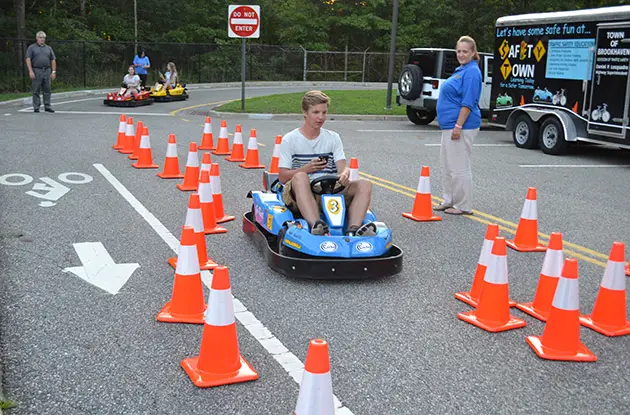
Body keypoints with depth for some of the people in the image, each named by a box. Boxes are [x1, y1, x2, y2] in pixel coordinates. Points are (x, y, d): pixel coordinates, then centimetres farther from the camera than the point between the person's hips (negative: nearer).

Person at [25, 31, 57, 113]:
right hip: (36, 71, -3)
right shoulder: (31, 48, 4)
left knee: (47, 90, 3)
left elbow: (53, 60, 14)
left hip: (47, 71, 3)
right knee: (36, 90, -1)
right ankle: (36, 107, 4)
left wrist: (53, 72, 5)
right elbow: (28, 59, -3)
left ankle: (47, 106, 9)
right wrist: (30, 71, -13)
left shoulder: (48, 48, 15)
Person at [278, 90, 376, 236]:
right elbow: (282, 177, 0)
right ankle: (316, 225, -55)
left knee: (364, 184, -20)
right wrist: (306, 168, -17)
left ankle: (354, 229, -43)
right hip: (300, 192, -3)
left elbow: (342, 167, 3)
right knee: (301, 177, -37)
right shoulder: (290, 139, 6)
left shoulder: (333, 138, 16)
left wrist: (344, 174, -22)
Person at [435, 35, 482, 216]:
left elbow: (468, 102, -20)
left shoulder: (472, 72, -14)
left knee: (459, 167, -5)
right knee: (447, 166, 16)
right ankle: (449, 200, 26)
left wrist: (458, 126, -23)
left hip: (461, 126, -10)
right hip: (450, 125, 11)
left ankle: (464, 206, 3)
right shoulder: (461, 70, 17)